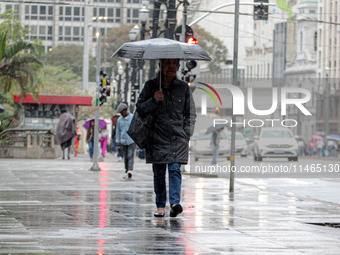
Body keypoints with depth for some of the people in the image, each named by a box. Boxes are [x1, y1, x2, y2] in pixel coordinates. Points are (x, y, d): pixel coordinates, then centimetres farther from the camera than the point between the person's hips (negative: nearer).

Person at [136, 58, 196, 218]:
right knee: (159, 172, 1)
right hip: (158, 137, 0)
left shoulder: (183, 88, 10)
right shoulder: (151, 86, 6)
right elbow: (140, 109, 5)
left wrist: (187, 133, 4)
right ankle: (160, 206, 9)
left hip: (178, 138, 0)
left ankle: (175, 203, -19)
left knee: (175, 169, -11)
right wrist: (154, 100, -12)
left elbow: (191, 114, 15)